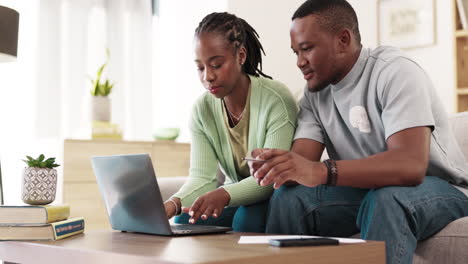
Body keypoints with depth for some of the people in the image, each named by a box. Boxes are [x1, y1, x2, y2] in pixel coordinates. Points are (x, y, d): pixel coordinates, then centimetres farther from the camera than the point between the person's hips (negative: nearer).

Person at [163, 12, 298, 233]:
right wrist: (173, 204, -34)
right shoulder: (202, 110, -5)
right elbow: (203, 177, -12)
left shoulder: (276, 100, -21)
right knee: (184, 222, -21)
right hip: (235, 197, 4)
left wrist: (225, 195, -45)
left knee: (246, 219, -33)